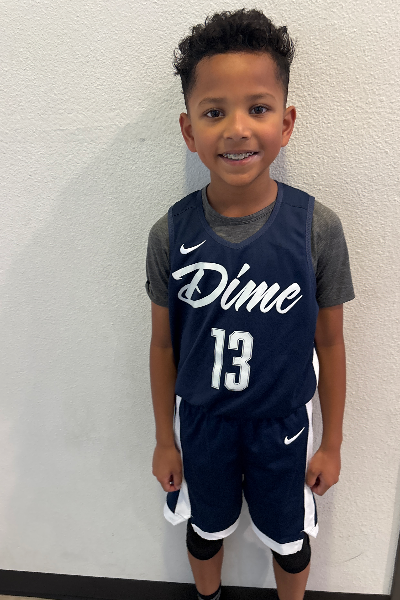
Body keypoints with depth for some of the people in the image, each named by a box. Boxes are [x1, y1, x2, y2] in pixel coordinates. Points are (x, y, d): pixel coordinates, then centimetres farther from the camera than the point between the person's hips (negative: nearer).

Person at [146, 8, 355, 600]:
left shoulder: (317, 228, -19)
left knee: (288, 539, 24)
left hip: (281, 423, 0)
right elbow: (164, 344, -5)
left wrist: (332, 442, 0)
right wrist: (165, 439, 3)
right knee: (206, 529, 27)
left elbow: (329, 343, -9)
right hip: (199, 422, 1)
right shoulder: (171, 233, -16)